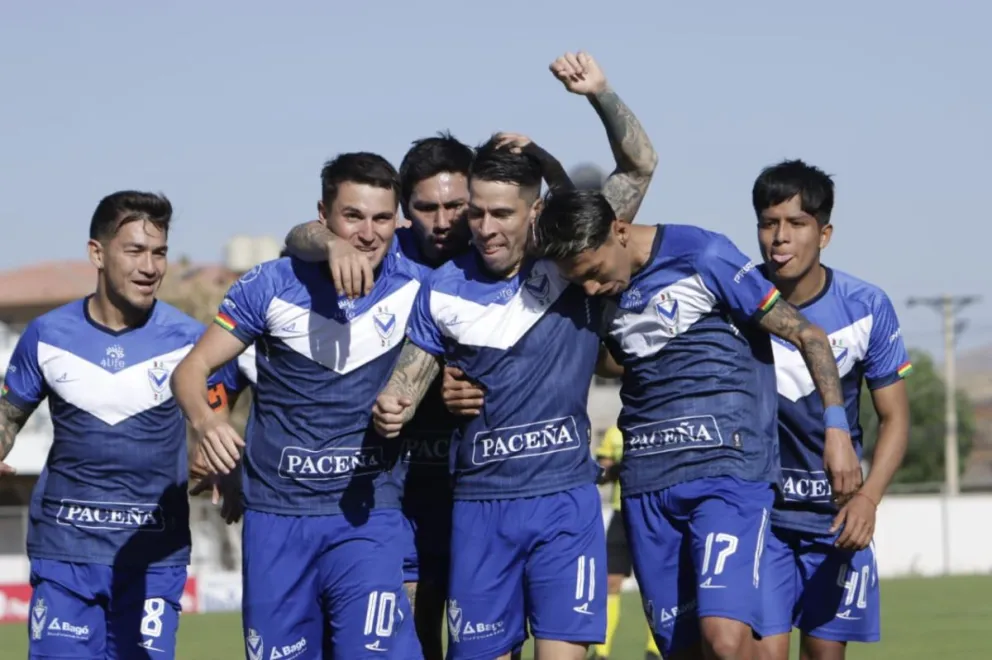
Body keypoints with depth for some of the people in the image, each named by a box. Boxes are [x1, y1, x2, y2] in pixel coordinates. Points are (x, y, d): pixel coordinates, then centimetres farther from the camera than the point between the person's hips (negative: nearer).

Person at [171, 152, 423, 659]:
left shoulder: (413, 286, -4)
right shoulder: (272, 286, -6)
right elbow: (191, 369, -3)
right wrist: (205, 422, -25)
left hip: (366, 512, -1)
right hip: (276, 516, 1)